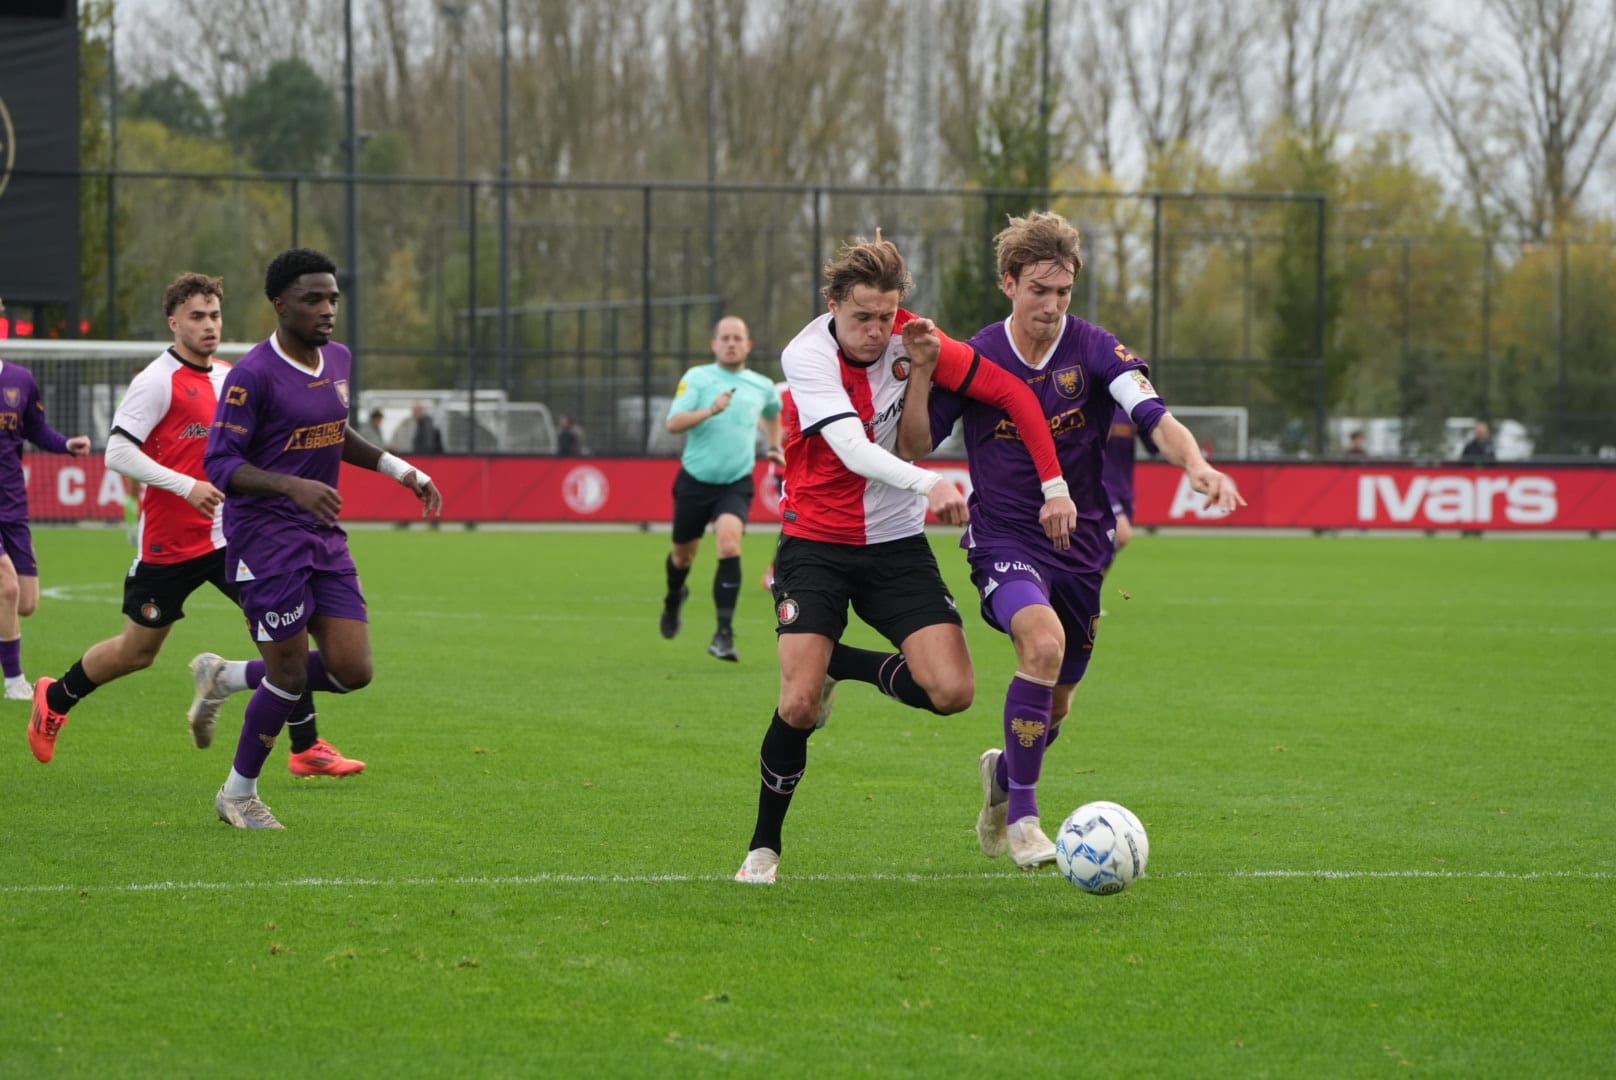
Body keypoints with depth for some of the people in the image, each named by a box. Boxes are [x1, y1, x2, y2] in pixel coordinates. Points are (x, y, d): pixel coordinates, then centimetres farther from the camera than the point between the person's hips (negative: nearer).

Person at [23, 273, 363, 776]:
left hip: (229, 536, 6)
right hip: (169, 542, -6)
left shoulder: (230, 378, 10)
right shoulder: (158, 381, -12)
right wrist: (186, 486, -25)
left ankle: (306, 749, -4)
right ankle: (56, 698, 33)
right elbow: (118, 452, -18)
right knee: (138, 650, 6)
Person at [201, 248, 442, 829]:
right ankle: (238, 794, 18)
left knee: (352, 670, -2)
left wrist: (399, 468, 17)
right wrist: (293, 486, -32)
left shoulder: (338, 360, 9)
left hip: (324, 539, 7)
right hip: (265, 541, -7)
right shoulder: (253, 375, -16)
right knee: (291, 675, -4)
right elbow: (220, 463, -19)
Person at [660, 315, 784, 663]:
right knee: (684, 555, 15)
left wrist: (773, 446, 19)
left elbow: (772, 412, 30)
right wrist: (711, 410, -31)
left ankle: (724, 634, -23)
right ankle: (674, 597, 52)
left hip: (736, 484, 0)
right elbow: (673, 424, -19)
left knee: (730, 545, -24)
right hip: (695, 481, 0)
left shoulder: (762, 386, 5)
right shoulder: (696, 378, -6)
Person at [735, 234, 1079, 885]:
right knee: (799, 706, -18)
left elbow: (1012, 394, -1)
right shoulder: (807, 356, -18)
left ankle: (842, 665, 17)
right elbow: (853, 449, -33)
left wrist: (1054, 487, -6)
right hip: (815, 544, -4)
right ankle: (764, 845, 6)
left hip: (896, 544, 4)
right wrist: (928, 484, -48)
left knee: (952, 692, -13)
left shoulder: (908, 337, -7)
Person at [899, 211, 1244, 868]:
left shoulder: (1094, 351, -7)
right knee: (1044, 641, -31)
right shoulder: (976, 358, -4)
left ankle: (1002, 773, 48)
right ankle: (1022, 815, -19)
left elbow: (1156, 418, -20)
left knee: (1056, 705, 12)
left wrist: (1197, 465, -40)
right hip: (1004, 541, -2)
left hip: (1080, 544, 2)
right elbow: (915, 444, 1)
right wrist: (921, 370, -15)